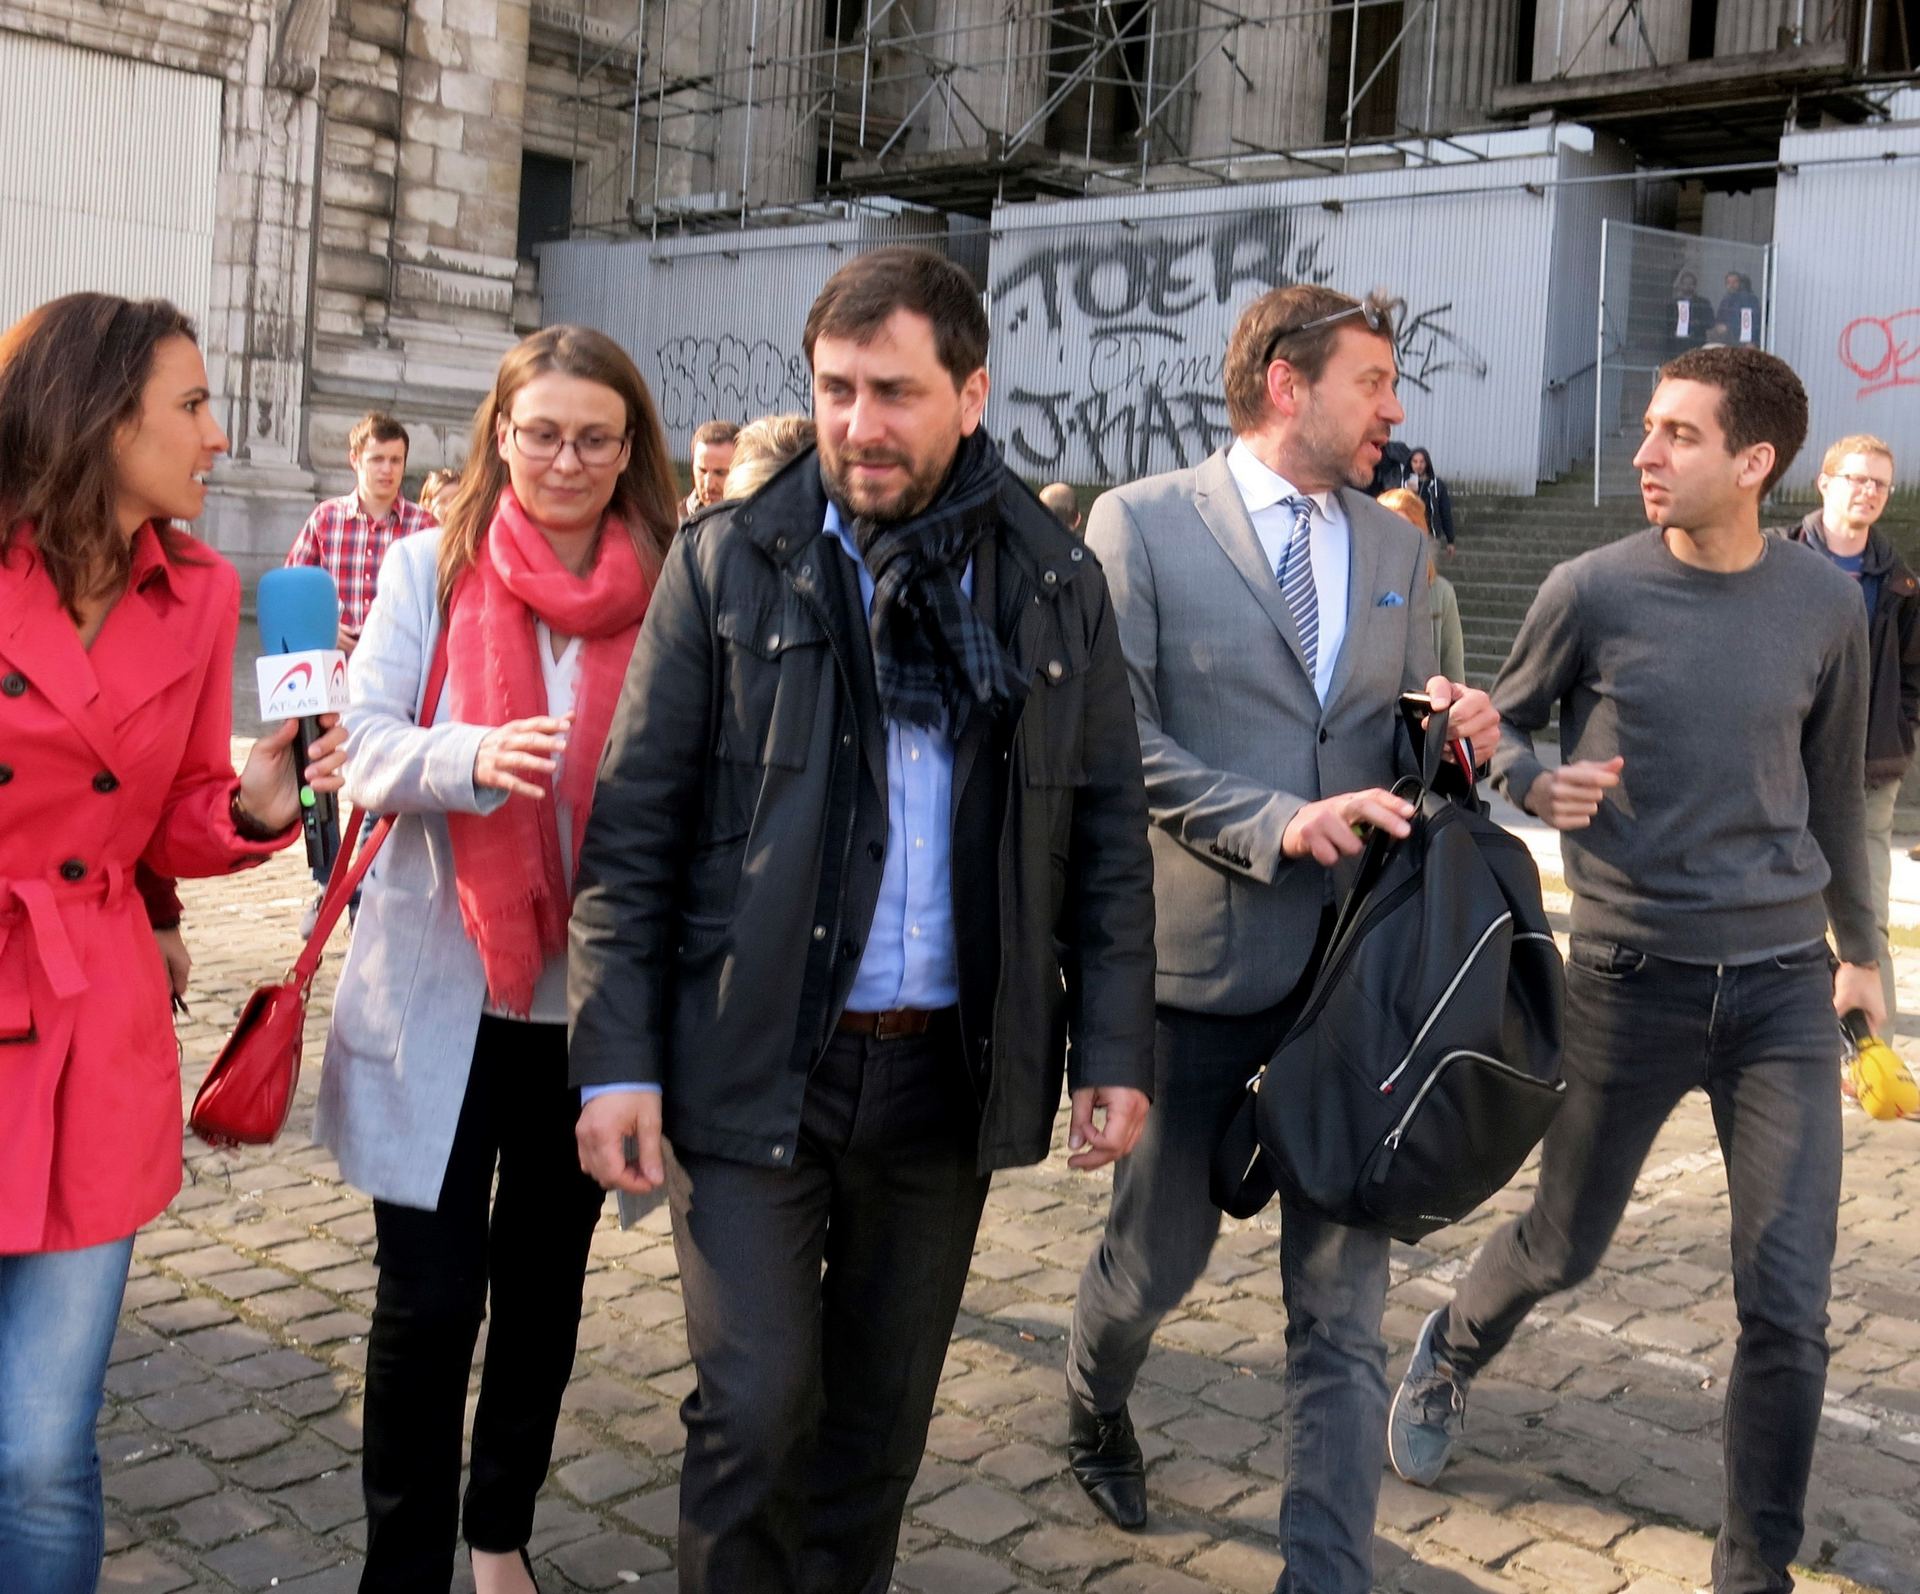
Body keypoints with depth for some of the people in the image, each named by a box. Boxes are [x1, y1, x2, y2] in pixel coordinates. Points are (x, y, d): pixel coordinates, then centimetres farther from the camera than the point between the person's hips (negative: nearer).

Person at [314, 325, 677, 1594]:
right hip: (444, 994, -1)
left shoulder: (668, 588, -1)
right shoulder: (431, 570, 0)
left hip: (595, 1000, 2)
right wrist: (472, 757, -28)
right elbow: (368, 746, -8)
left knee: (546, 1278, 16)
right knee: (430, 1293, 1)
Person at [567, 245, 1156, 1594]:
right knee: (756, 1405, -1)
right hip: (755, 1066, -2)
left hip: (950, 1068, 2)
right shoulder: (728, 563, -3)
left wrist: (1114, 1050, 1)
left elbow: (1110, 835, 6)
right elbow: (633, 832, -3)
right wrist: (617, 1062, -8)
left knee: (884, 1409, 16)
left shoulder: (1057, 584, 3)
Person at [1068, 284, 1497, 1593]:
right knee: (1163, 1249, 15)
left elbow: (1400, 746, 16)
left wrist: (1454, 733, -7)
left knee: (1344, 1298, 4)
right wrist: (1278, 824, -20)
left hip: (1364, 961, 3)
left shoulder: (1397, 548, 11)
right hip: (1204, 952, -3)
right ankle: (1096, 1408, 47)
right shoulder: (1142, 524, -4)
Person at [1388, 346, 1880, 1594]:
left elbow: (1834, 783, 13)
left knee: (1789, 1303, -2)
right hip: (1632, 976, -1)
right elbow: (1500, 727, 7)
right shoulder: (1593, 591, -7)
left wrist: (1860, 944, 20)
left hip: (1783, 984, 1)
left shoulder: (1824, 601, -1)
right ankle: (1452, 1356, 49)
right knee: (1563, 1247, 14)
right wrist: (1535, 784, -16)